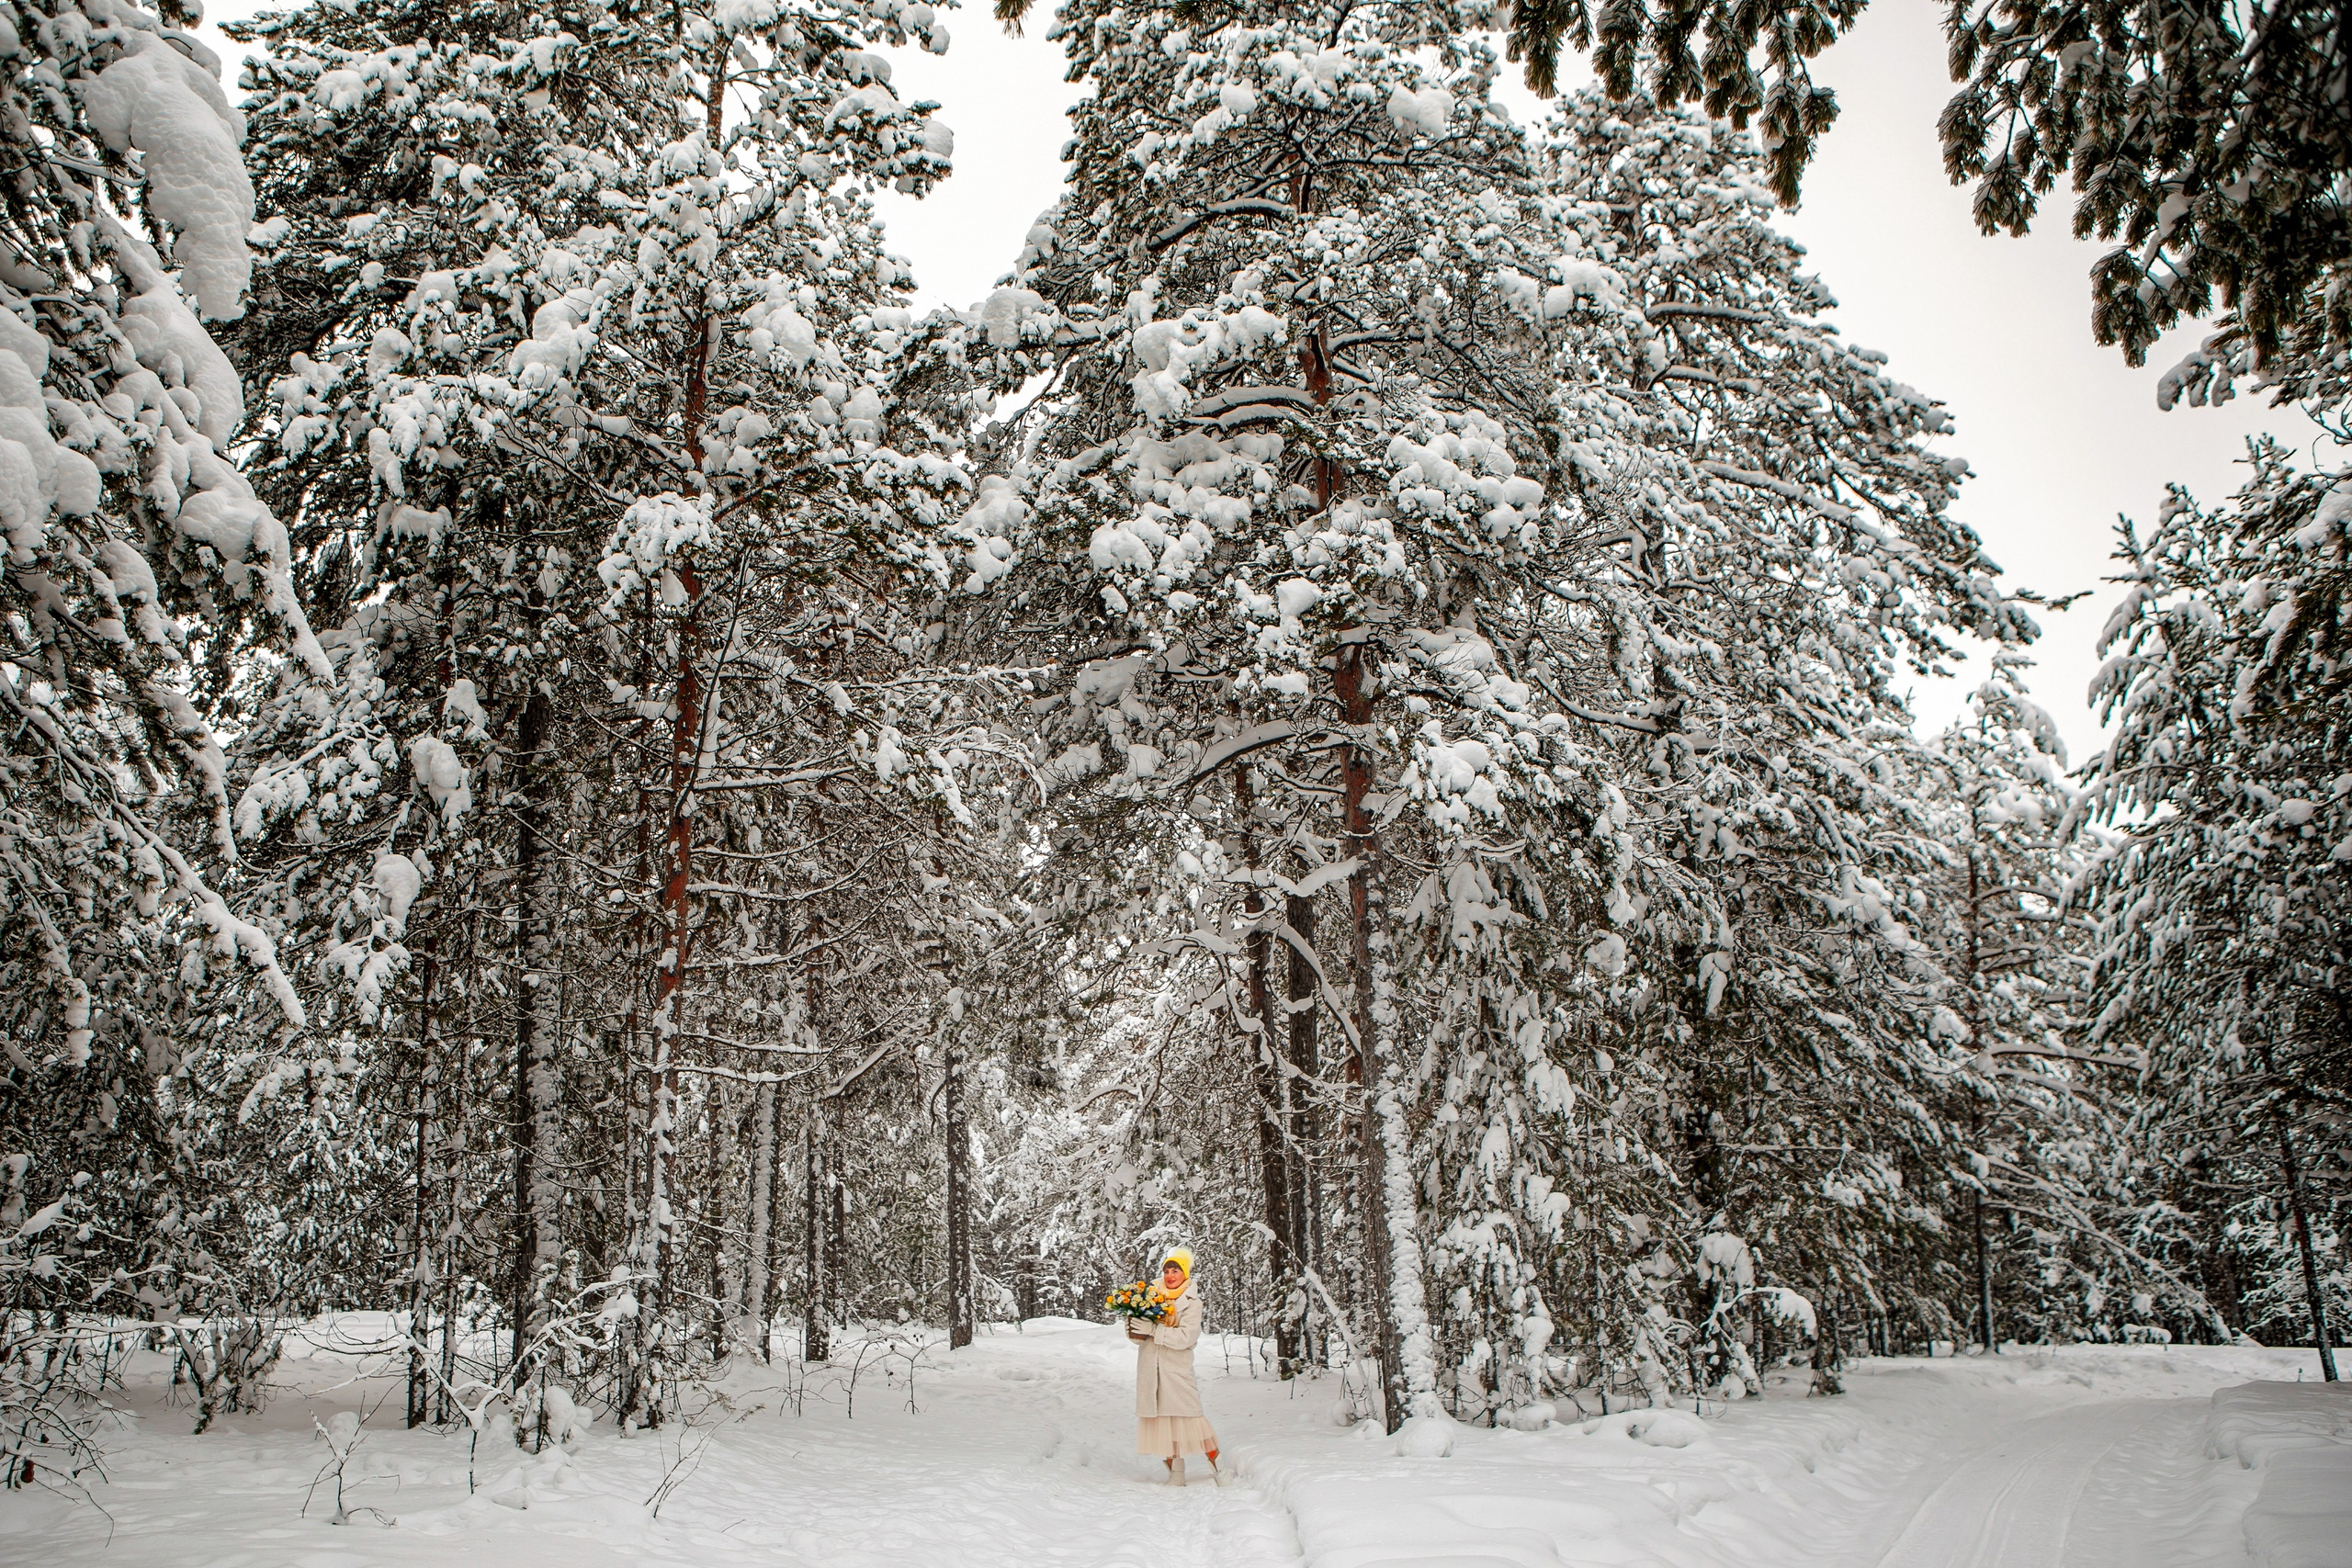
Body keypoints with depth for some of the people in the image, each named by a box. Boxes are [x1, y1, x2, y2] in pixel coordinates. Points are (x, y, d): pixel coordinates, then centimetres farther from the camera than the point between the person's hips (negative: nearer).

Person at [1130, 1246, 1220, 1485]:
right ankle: (1175, 1471, 11)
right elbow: (1138, 1336, 11)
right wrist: (1133, 1329, -12)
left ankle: (1216, 1463, 4)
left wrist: (1153, 1330, -19)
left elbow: (1186, 1337, -13)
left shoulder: (1191, 1302, 1)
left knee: (1188, 1415, -9)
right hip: (1150, 1369, 4)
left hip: (1177, 1368, -4)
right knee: (1161, 1418, 3)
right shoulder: (1153, 1296, 12)